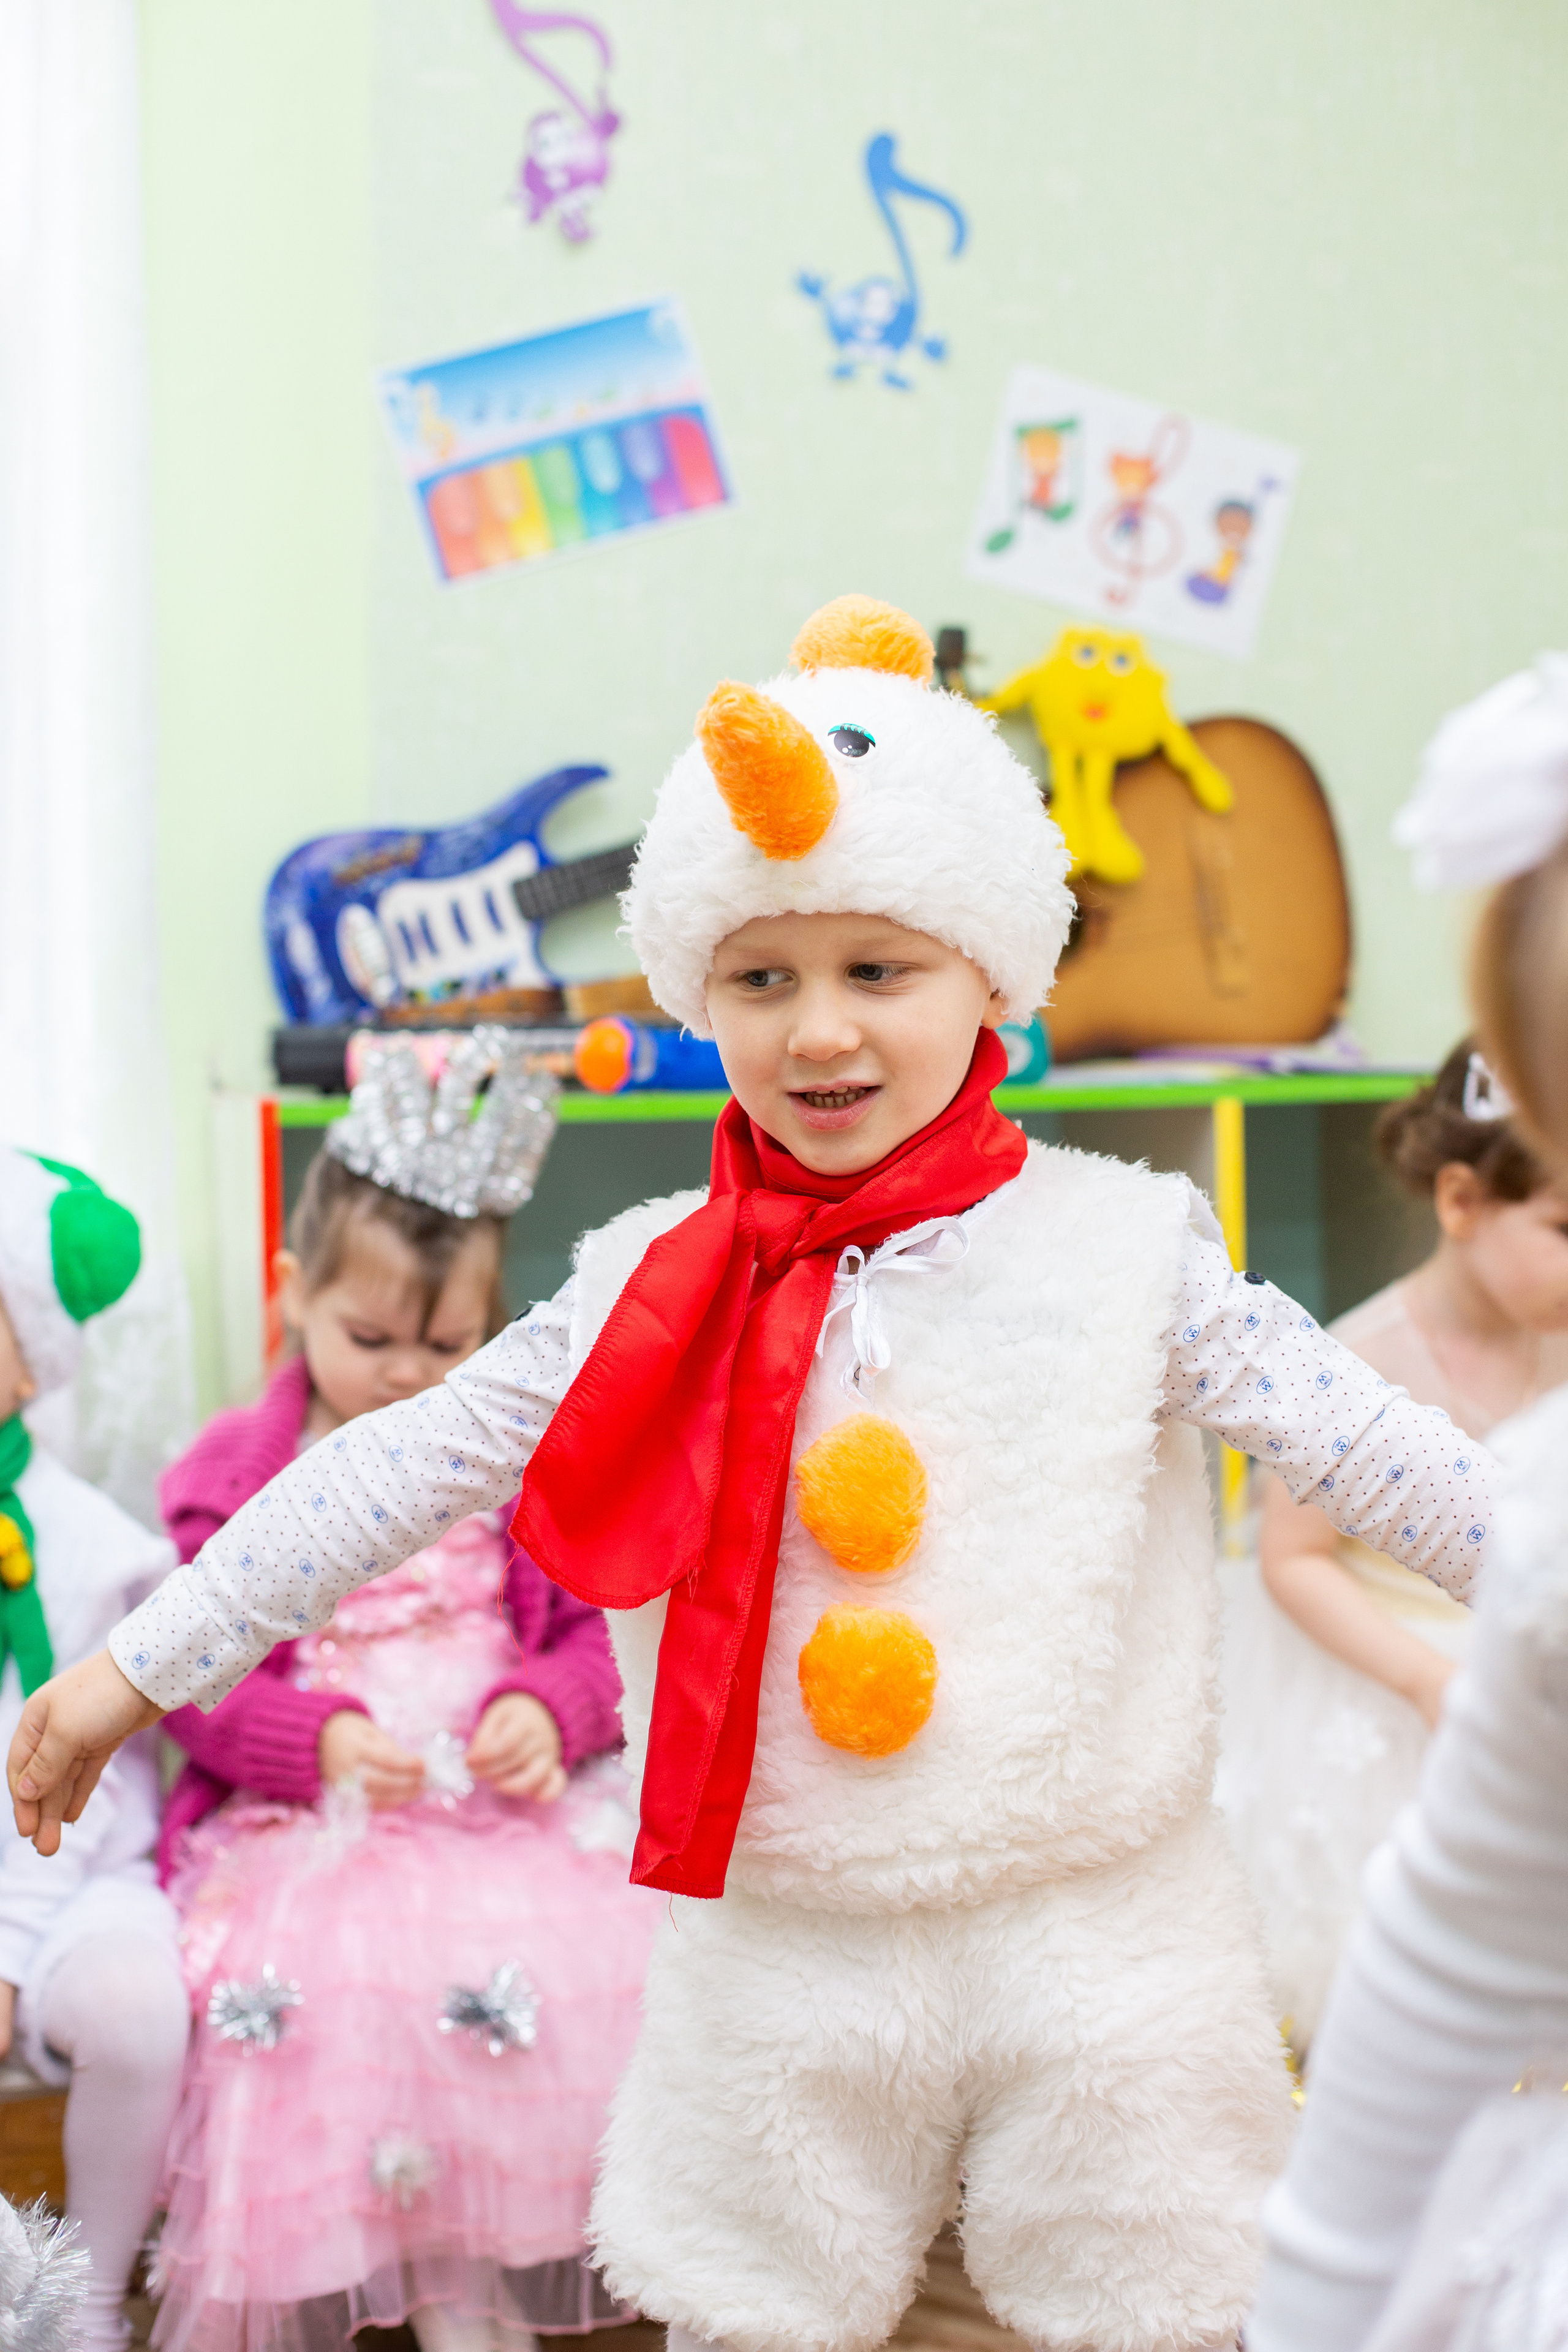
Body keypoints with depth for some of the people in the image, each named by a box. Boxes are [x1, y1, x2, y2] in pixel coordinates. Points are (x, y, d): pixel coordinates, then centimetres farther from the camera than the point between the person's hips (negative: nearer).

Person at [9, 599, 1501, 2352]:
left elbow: (1366, 1446, -3)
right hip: (779, 1966, 2)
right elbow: (402, 1467, 1)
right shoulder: (655, 1290, -1)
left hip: (1093, 1942, -1)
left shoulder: (1118, 1254, -6)